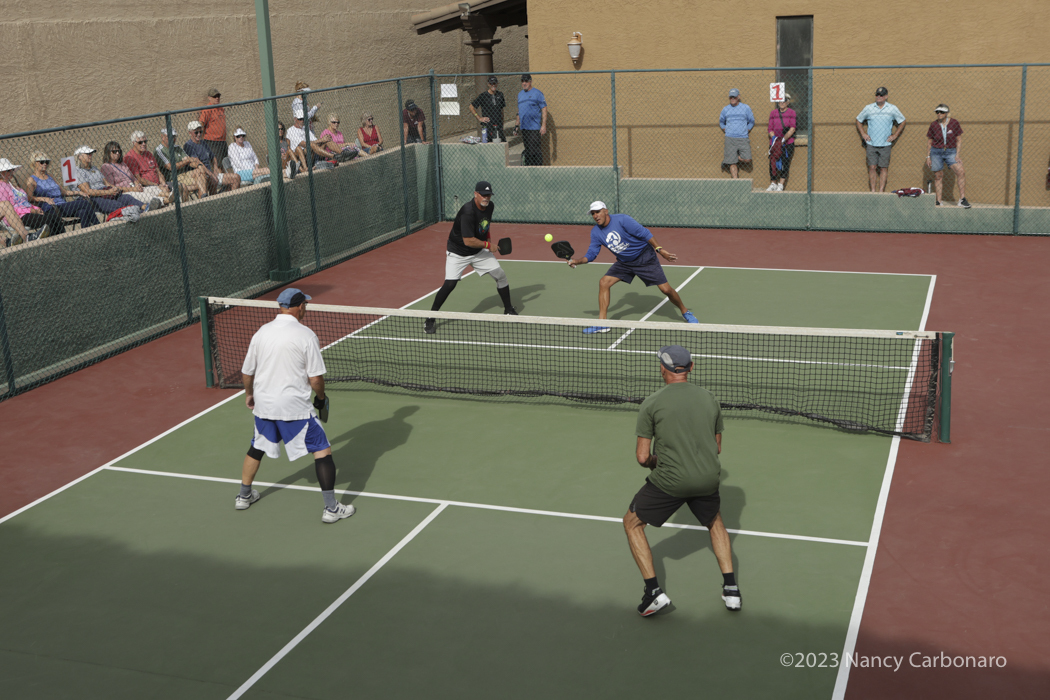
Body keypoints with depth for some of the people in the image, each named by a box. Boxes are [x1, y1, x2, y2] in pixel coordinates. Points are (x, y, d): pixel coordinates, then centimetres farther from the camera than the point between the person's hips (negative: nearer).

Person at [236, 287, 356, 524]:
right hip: (295, 407, -5)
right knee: (322, 450, 4)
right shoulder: (306, 335, -13)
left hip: (263, 405, 6)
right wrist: (321, 397, 7)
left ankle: (244, 496, 41)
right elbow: (315, 378, -13)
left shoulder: (261, 333, 2)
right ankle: (331, 508, 2)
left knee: (257, 447, 27)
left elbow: (246, 372, 10)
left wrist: (249, 394, 29)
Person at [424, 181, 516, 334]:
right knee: (450, 284, -19)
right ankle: (430, 319, -4)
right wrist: (488, 245, -19)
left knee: (501, 276, 3)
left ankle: (509, 310, 24)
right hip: (458, 252, -7)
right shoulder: (468, 212, -30)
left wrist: (488, 238, 8)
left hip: (479, 252, 7)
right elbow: (468, 241, -31)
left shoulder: (490, 206, -4)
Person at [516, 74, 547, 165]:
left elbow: (544, 109, -7)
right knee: (527, 149, 10)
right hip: (523, 127, 6)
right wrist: (517, 122, 17)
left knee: (535, 149, -11)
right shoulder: (520, 94, 16)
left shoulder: (537, 93, -4)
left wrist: (543, 125, -13)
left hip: (534, 127, -6)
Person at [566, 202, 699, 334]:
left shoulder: (621, 220, -23)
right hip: (624, 262, 5)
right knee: (603, 283, -13)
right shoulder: (595, 232, -5)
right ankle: (602, 324, -7)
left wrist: (660, 250, -27)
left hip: (645, 257, -5)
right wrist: (577, 261, -22)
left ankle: (686, 313, 17)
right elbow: (591, 254, -3)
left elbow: (644, 233, -23)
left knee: (666, 289, -9)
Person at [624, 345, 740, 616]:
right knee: (715, 523, 33)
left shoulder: (651, 404, -7)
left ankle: (654, 591, 8)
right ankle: (730, 588, 24)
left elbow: (642, 456, -7)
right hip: (708, 479, 4)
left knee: (632, 523, 18)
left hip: (669, 480, -4)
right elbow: (717, 447, 15)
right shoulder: (710, 398, 6)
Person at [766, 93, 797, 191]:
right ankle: (773, 184, 10)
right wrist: (774, 137, -11)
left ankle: (781, 185, -1)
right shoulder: (773, 113, 9)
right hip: (774, 143, 3)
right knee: (773, 163, -1)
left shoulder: (791, 113, 0)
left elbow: (792, 129, -9)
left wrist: (784, 139, -19)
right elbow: (770, 129, 6)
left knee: (785, 164, -5)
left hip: (788, 143, -2)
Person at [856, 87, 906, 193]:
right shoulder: (868, 108, 5)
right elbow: (859, 120, 18)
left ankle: (881, 191, 3)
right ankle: (873, 191, 1)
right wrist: (863, 134, 6)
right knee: (872, 167, -4)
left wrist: (894, 136, 5)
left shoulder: (892, 109, 4)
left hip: (885, 145, 0)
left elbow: (902, 122, 14)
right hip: (871, 144, 0)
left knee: (884, 168, -1)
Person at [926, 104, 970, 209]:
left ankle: (962, 199, -10)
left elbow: (959, 140, 1)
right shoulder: (933, 125, -2)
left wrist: (957, 155, -7)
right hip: (936, 152, 0)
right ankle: (938, 201, 10)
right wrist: (928, 156, 4)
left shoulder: (954, 123, -4)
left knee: (961, 172, -15)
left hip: (951, 152, 0)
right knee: (938, 176, 2)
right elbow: (929, 142, 7)